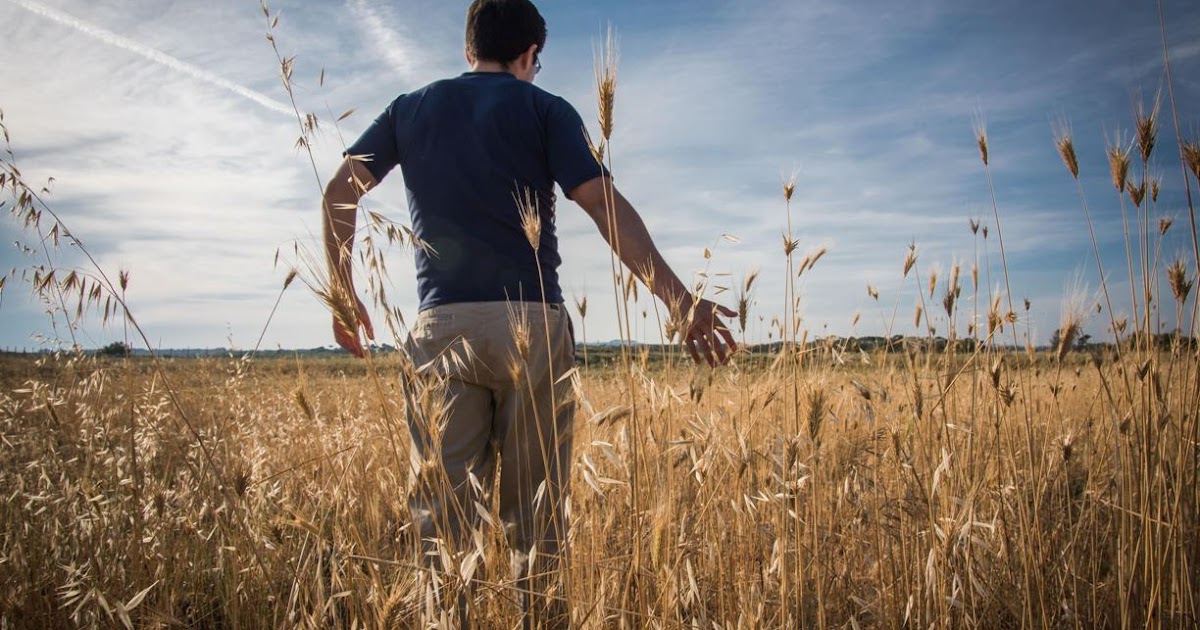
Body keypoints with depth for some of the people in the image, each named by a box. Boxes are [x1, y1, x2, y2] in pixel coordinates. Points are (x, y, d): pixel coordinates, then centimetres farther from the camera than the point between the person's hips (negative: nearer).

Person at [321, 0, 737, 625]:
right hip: (532, 323, -2)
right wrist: (681, 300, -8)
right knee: (536, 519, 6)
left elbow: (339, 191, 9)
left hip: (441, 327, 2)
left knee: (441, 514, 1)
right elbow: (605, 204, -5)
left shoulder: (410, 108, 19)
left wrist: (343, 294, 18)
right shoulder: (545, 109, 9)